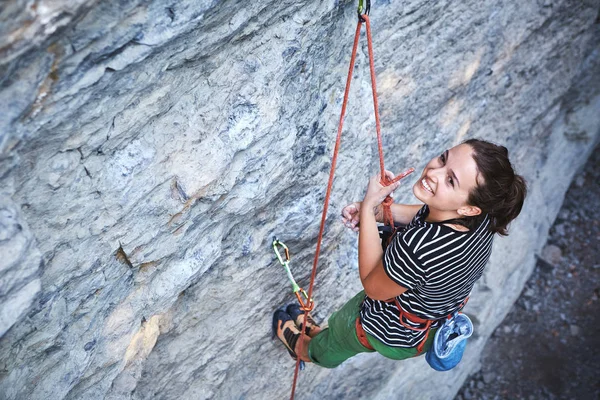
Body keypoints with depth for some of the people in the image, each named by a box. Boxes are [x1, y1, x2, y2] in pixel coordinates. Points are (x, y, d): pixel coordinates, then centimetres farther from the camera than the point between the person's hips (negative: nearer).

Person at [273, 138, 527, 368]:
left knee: (334, 336, 29)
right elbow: (427, 216, -2)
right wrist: (376, 210, -15)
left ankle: (307, 351, 63)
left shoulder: (416, 246, -48)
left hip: (392, 337, -5)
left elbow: (372, 286, -26)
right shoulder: (482, 217, -25)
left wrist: (368, 206, -28)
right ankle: (320, 334, 67)